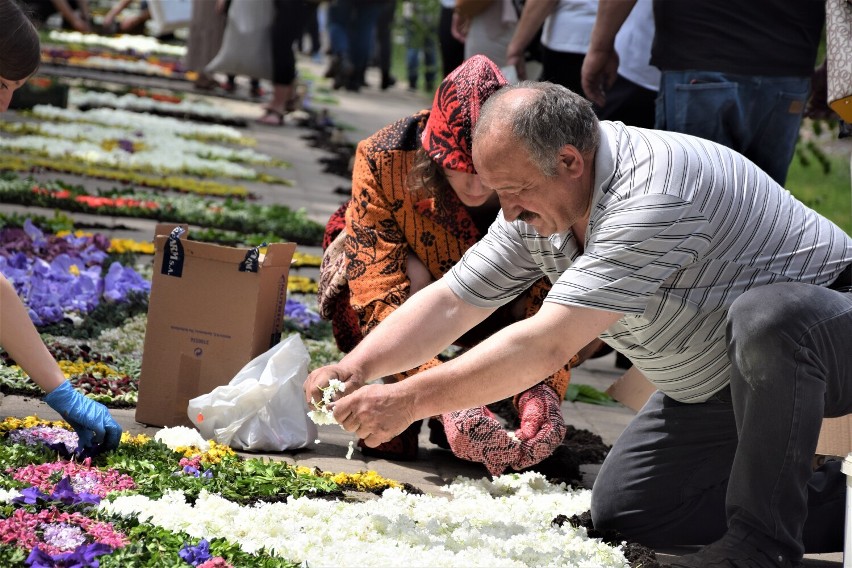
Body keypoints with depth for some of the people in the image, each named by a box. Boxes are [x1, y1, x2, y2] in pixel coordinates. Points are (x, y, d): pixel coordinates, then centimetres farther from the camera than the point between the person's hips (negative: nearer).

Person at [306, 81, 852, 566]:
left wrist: (408, 402, -34)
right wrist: (357, 367, -16)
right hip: (716, 383, 9)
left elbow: (546, 345, -37)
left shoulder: (653, 196, -35)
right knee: (619, 510, 4)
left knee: (764, 317, -42)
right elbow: (451, 302, -1)